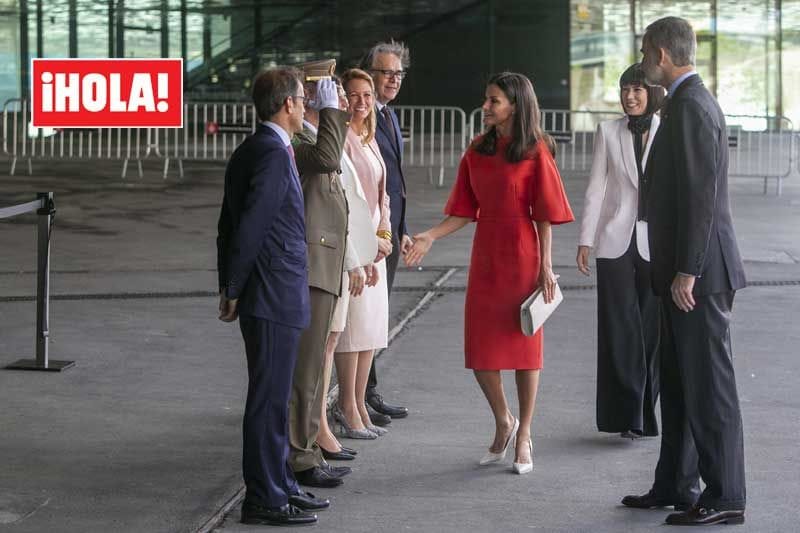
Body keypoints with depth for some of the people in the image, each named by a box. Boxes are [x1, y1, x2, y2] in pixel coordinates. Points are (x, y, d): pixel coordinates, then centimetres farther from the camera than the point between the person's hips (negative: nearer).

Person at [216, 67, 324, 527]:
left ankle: (279, 484, 26)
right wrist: (234, 291, -12)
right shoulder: (274, 155, -17)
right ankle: (263, 499, 2)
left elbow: (230, 224, 18)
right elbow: (249, 226, -20)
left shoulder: (249, 151, 14)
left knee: (274, 397, 16)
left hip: (272, 297, 10)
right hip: (274, 297, -10)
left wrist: (229, 287, 20)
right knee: (269, 398, -4)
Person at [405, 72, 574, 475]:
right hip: (485, 256, 5)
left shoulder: (534, 151, -7)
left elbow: (544, 214, -7)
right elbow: (466, 211, 8)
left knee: (524, 345, 3)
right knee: (479, 349, 3)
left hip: (522, 256, -5)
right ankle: (503, 422, 26)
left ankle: (524, 437, 13)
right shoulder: (477, 152, 7)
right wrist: (430, 236, -5)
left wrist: (545, 266, -10)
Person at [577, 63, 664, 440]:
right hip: (617, 242, 0)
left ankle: (646, 409, 16)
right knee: (619, 327, -1)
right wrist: (585, 240, 0)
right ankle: (628, 413, 3)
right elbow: (596, 188, 5)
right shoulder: (608, 132, 5)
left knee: (653, 328, 3)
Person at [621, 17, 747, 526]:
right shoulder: (686, 103, 15)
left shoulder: (692, 107, -16)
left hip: (699, 273, -11)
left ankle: (725, 497, 1)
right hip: (686, 269, 11)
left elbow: (700, 194, -22)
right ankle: (676, 486, 24)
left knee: (709, 384, -5)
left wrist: (686, 271, -22)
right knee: (679, 382, 16)